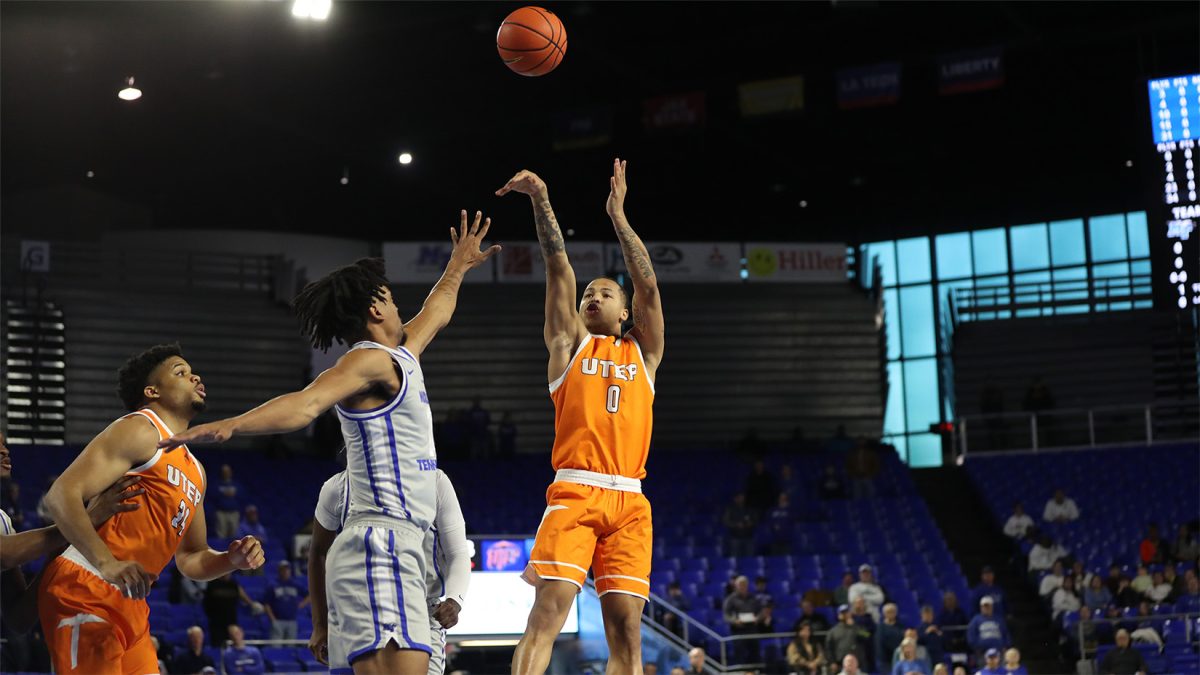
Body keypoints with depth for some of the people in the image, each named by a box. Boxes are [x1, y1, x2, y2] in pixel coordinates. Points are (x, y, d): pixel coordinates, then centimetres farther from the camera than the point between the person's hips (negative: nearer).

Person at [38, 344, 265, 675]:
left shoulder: (195, 470, 22)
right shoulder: (141, 430, -4)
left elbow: (190, 559, 29)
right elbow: (62, 494, -16)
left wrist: (232, 560, 6)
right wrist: (108, 563, -29)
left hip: (130, 605, 9)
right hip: (86, 593, -9)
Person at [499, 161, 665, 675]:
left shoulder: (642, 352, 21)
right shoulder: (569, 344, 17)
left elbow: (648, 286, 9)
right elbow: (560, 271, 7)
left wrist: (618, 216, 9)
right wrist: (541, 201, -2)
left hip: (628, 501, 2)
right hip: (574, 493, -2)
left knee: (626, 629, -3)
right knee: (547, 613, -16)